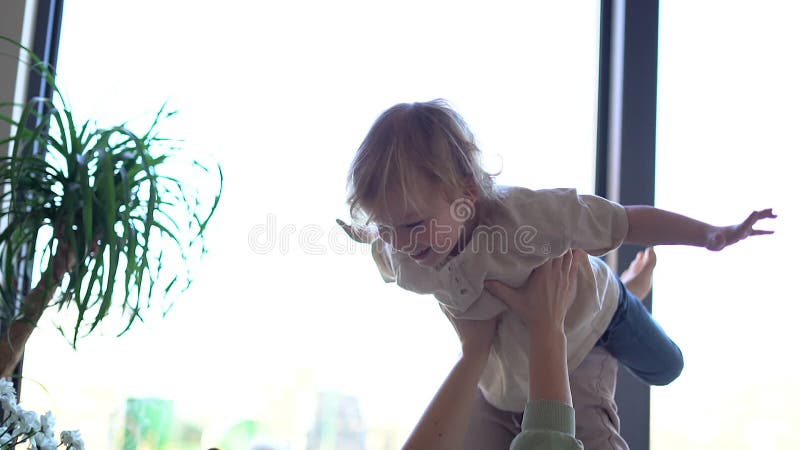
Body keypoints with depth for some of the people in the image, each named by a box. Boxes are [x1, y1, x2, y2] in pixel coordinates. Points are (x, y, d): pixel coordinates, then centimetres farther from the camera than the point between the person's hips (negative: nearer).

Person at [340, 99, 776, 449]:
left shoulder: (525, 212, -48)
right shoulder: (404, 264, -31)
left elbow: (623, 222, -38)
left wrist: (712, 235, -39)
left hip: (591, 305, -2)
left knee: (664, 369, 23)